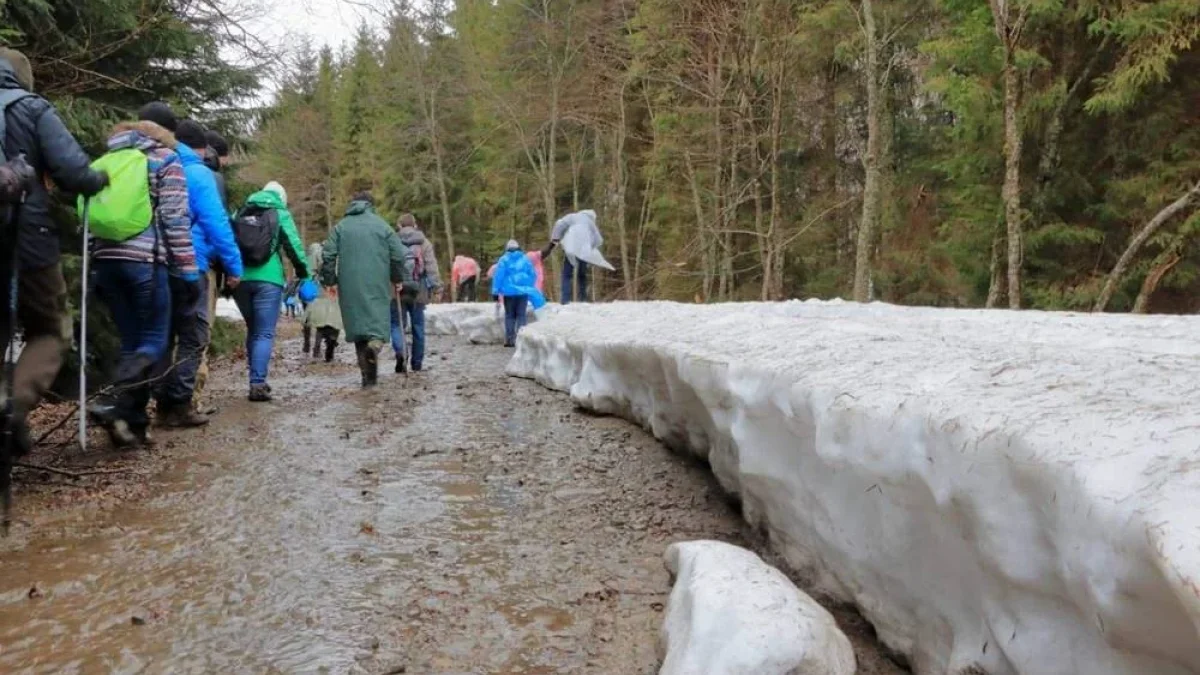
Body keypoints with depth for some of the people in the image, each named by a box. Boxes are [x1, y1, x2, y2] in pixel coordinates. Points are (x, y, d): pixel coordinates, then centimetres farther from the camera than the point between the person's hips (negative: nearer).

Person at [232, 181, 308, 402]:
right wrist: (304, 274, 6)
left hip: (240, 278, 5)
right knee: (265, 333, -3)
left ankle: (257, 379, 20)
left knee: (252, 330, 19)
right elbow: (294, 245, -2)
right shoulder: (281, 214, 5)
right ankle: (257, 383, -14)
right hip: (268, 278, -4)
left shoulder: (240, 213, 17)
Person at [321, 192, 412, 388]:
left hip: (350, 286, 2)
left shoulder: (341, 226, 9)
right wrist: (402, 279, 15)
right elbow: (399, 256, 3)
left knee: (357, 324, 7)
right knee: (378, 319, 2)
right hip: (377, 286, -2)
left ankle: (368, 374, 4)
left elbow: (328, 255, 3)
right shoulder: (382, 225, 5)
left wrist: (329, 280, 13)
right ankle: (375, 342, -34)